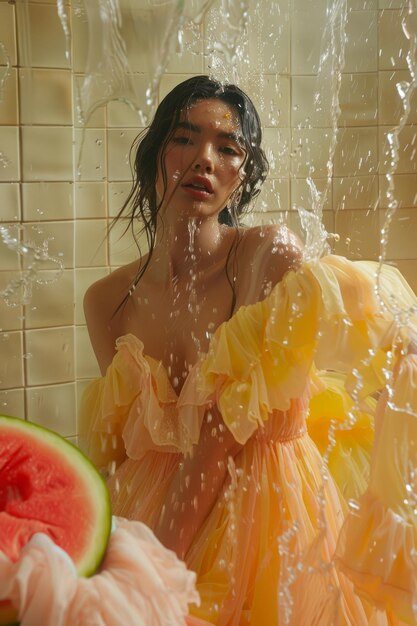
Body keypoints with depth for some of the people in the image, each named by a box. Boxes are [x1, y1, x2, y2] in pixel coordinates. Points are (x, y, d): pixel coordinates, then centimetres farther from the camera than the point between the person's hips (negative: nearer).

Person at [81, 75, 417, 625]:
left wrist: (162, 557, -19)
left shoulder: (272, 254, -15)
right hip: (149, 522, 4)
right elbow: (118, 451, 1)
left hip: (265, 513, -3)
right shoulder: (106, 302, -3)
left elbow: (239, 430, -18)